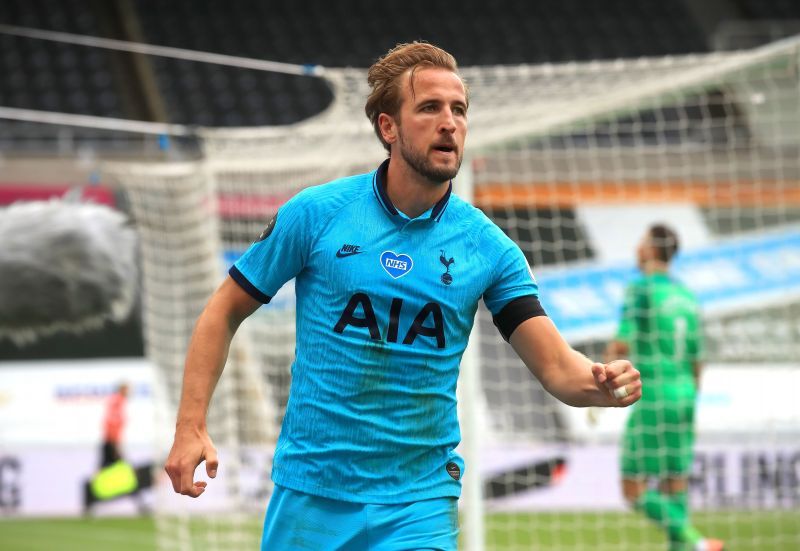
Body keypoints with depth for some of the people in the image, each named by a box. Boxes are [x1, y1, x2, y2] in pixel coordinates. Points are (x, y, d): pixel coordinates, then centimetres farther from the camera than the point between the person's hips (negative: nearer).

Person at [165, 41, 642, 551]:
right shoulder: (316, 213, -5)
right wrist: (191, 426, -5)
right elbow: (225, 312, 4)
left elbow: (557, 367, -6)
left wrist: (601, 383, -29)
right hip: (309, 494, 0)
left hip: (418, 505, 0)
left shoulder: (487, 247, -2)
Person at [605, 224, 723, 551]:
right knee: (674, 490, 9)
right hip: (683, 400, 7)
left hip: (651, 402, -7)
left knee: (634, 492, -4)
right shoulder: (687, 297, 12)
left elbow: (621, 345, -17)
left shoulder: (641, 289, -9)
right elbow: (695, 363, 16)